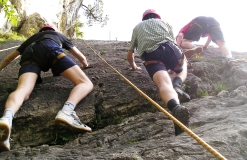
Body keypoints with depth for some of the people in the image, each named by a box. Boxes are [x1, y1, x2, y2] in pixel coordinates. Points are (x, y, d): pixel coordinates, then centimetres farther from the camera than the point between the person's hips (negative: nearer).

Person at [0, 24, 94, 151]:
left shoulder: (32, 38, 45)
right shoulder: (59, 35, 42)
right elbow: (82, 57, 45)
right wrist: (84, 64, 68)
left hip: (29, 56, 3)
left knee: (23, 90, -20)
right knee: (86, 84, -5)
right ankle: (67, 110, -39)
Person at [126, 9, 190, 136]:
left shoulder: (137, 27, 36)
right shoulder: (164, 23, 33)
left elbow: (129, 55, 36)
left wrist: (133, 66, 57)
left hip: (149, 57, 0)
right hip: (167, 48, 1)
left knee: (164, 84, -23)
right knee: (183, 66, 32)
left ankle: (176, 107, -58)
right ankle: (177, 83, -4)